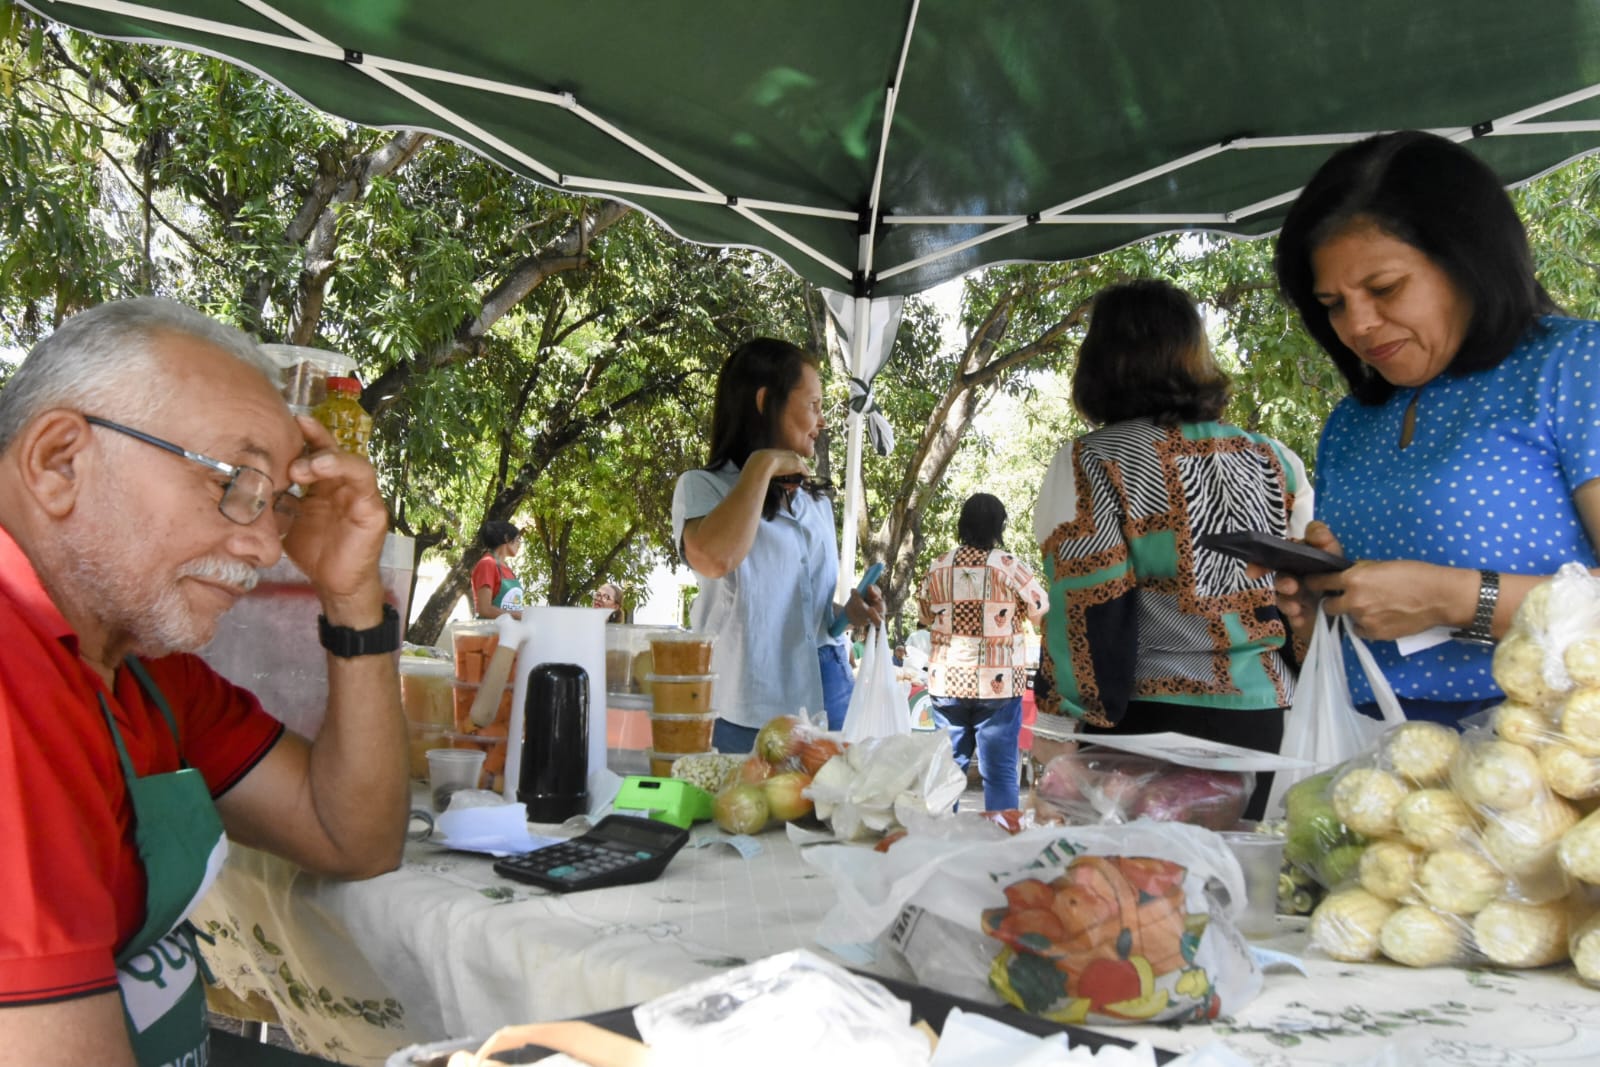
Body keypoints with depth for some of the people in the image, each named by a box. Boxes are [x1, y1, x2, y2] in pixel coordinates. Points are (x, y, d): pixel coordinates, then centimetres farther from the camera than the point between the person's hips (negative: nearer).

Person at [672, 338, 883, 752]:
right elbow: (713, 558, -28)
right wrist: (761, 467, -16)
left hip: (827, 699, 6)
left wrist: (846, 610, 5)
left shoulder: (818, 504, 15)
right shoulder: (702, 487, -5)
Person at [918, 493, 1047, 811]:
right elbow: (1041, 608, 0)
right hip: (997, 683, -3)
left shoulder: (938, 567, 3)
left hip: (947, 680, 4)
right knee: (1000, 772, 1)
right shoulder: (1008, 565, -9)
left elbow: (923, 616, 15)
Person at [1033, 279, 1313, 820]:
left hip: (1149, 720, -4)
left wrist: (1059, 736, -5)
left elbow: (1084, 616, -10)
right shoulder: (1276, 463, 8)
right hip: (1268, 728, 4)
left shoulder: (1086, 464, -5)